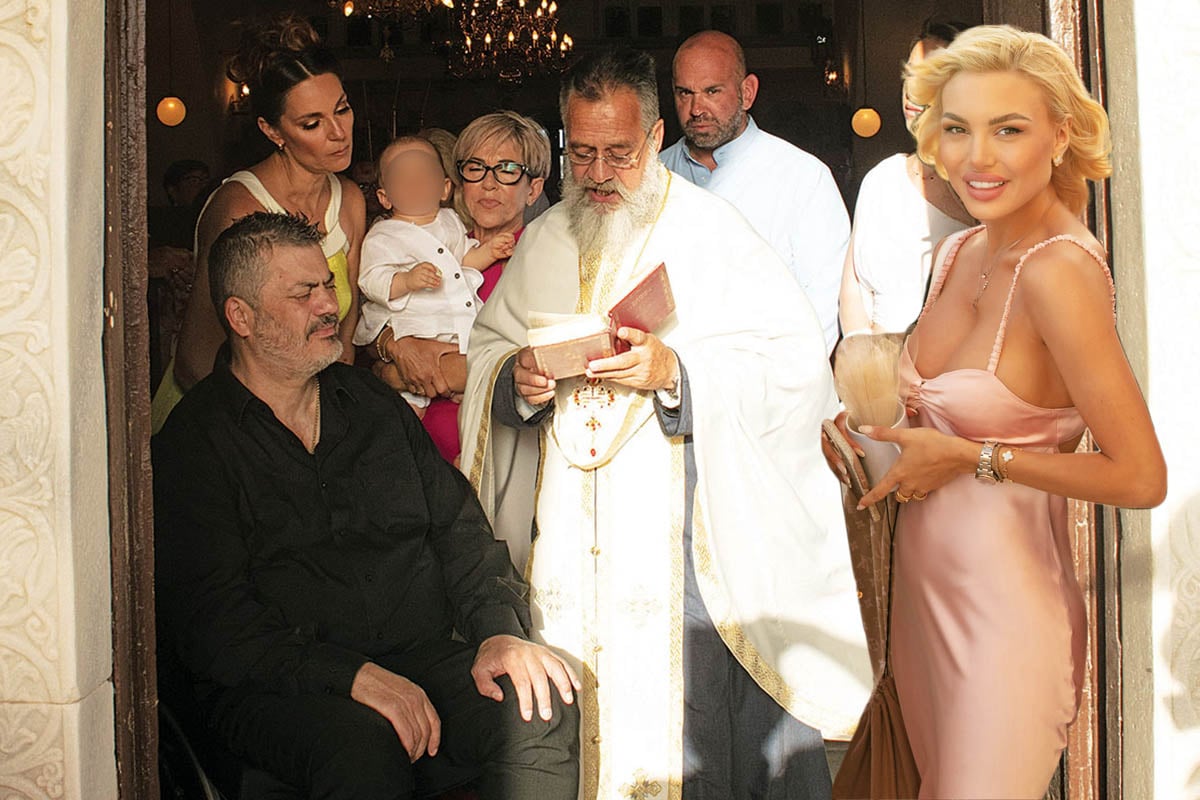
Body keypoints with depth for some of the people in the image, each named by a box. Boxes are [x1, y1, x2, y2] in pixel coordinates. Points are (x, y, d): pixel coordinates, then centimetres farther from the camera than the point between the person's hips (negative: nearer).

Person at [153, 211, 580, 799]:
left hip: (423, 659, 5)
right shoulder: (191, 444, -1)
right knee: (362, 742, -37)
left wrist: (500, 631, -5)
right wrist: (352, 676, -22)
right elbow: (209, 619, -11)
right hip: (273, 688, -4)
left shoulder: (372, 403, 18)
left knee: (542, 712, -23)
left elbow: (457, 526, 15)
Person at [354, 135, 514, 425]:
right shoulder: (381, 237, -3)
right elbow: (372, 281, -13)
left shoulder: (451, 221, 17)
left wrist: (488, 252, 10)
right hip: (414, 332, -6)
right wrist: (407, 281, -30)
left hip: (465, 329, 6)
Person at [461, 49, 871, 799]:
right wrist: (517, 378, -5)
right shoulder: (544, 242, 13)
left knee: (689, 708, -3)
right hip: (567, 532, 4)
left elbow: (797, 363, -11)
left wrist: (677, 370, -23)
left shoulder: (712, 231, -4)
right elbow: (486, 348, 18)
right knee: (567, 723, 6)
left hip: (687, 528, -4)